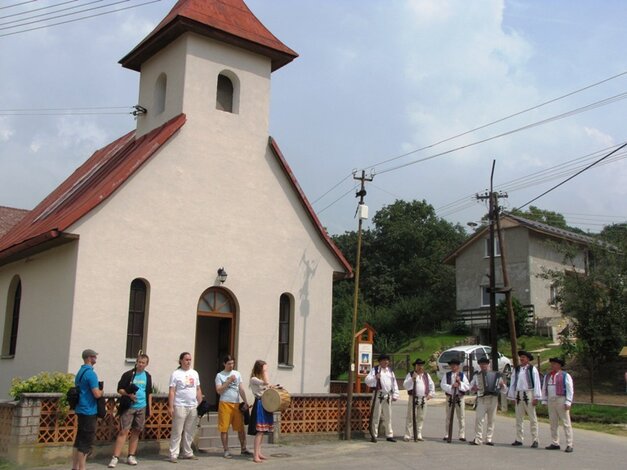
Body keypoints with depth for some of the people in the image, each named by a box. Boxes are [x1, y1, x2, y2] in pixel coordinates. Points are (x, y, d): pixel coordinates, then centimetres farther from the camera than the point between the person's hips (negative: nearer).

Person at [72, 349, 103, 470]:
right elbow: (97, 394, -22)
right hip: (89, 411, -10)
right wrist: (102, 391, -2)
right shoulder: (90, 373, -17)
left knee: (80, 439, 13)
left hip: (81, 409, 10)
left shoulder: (80, 372, 12)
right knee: (87, 441, -4)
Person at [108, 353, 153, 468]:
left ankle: (131, 456, 19)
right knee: (123, 431, -8)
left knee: (136, 432, 9)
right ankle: (115, 457, -6)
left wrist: (149, 408, 11)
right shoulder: (128, 374, -3)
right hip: (128, 407, -4)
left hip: (142, 408, 4)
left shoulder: (148, 376, 9)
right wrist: (129, 394, -21)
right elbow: (120, 389, -3)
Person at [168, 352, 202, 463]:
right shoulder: (176, 374, -4)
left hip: (193, 407, 5)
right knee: (177, 432, -3)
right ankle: (173, 454, 0)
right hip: (180, 407, -5)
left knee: (189, 432, 11)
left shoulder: (194, 373, 13)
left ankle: (188, 453, 19)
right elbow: (171, 391, -7)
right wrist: (170, 407, -14)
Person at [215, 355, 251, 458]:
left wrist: (245, 402, -1)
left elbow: (241, 389, 8)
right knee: (224, 428, 1)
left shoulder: (237, 374, 11)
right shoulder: (220, 375, 1)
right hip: (225, 404, -3)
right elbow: (219, 390, -7)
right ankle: (226, 451, 10)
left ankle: (243, 449, 14)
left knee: (241, 427, 4)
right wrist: (229, 381, -12)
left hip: (236, 404, 3)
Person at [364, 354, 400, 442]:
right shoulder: (375, 370, 0)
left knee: (388, 416, 11)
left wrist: (395, 395, 9)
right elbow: (367, 380, -10)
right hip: (378, 395, -5)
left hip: (388, 396, 5)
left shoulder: (390, 371, 16)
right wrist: (375, 378, -27)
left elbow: (394, 383, 17)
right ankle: (374, 435, 3)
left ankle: (389, 435, 20)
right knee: (376, 415, -4)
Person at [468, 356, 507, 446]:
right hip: (482, 399, 0)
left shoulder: (496, 375, 9)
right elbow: (471, 386, 19)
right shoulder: (477, 375, 13)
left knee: (491, 420, 3)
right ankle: (478, 439, -5)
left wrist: (502, 385, -12)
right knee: (478, 419, -9)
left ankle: (488, 439, 10)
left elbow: (504, 390, 9)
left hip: (493, 399, 0)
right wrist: (473, 388, -3)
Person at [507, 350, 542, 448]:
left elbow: (536, 383, -5)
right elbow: (513, 383, 15)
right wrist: (512, 396, 12)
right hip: (518, 395, 5)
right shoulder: (516, 369, 11)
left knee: (532, 418, -1)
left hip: (529, 394, -5)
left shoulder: (532, 369, -3)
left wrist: (536, 397, -9)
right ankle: (519, 440, 17)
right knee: (519, 418, 10)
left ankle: (534, 440, 4)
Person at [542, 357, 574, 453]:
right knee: (553, 423, 9)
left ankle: (569, 445, -2)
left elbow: (570, 390, -6)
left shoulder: (565, 376, -3)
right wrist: (544, 401, 12)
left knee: (566, 423, -4)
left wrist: (568, 402, -13)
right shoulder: (547, 376, 15)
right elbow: (544, 389, 18)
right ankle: (555, 443, 16)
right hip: (551, 401, 6)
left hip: (561, 400, -6)